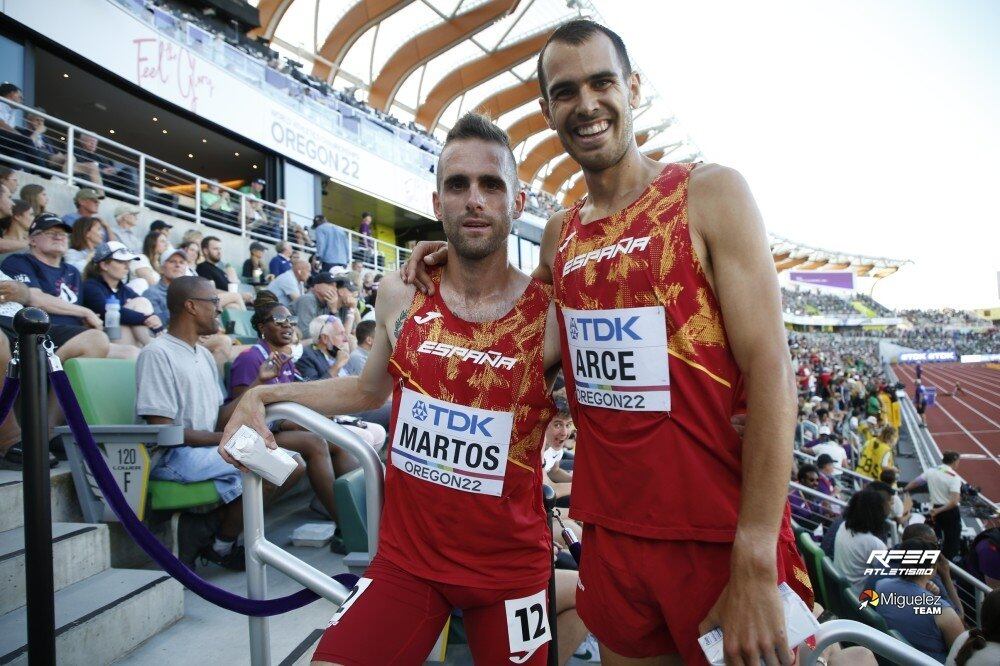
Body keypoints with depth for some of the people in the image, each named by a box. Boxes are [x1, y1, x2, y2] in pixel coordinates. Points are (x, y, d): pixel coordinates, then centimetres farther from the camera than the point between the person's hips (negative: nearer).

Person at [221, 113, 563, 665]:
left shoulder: (551, 315, -12)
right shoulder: (401, 297, -4)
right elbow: (367, 391, 14)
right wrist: (262, 398, 5)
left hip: (510, 567, -1)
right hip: (406, 557, 2)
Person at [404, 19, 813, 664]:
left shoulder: (709, 193, -7)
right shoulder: (559, 234, 8)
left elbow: (769, 368, -14)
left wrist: (756, 564, -18)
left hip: (723, 537, -4)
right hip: (610, 532, 5)